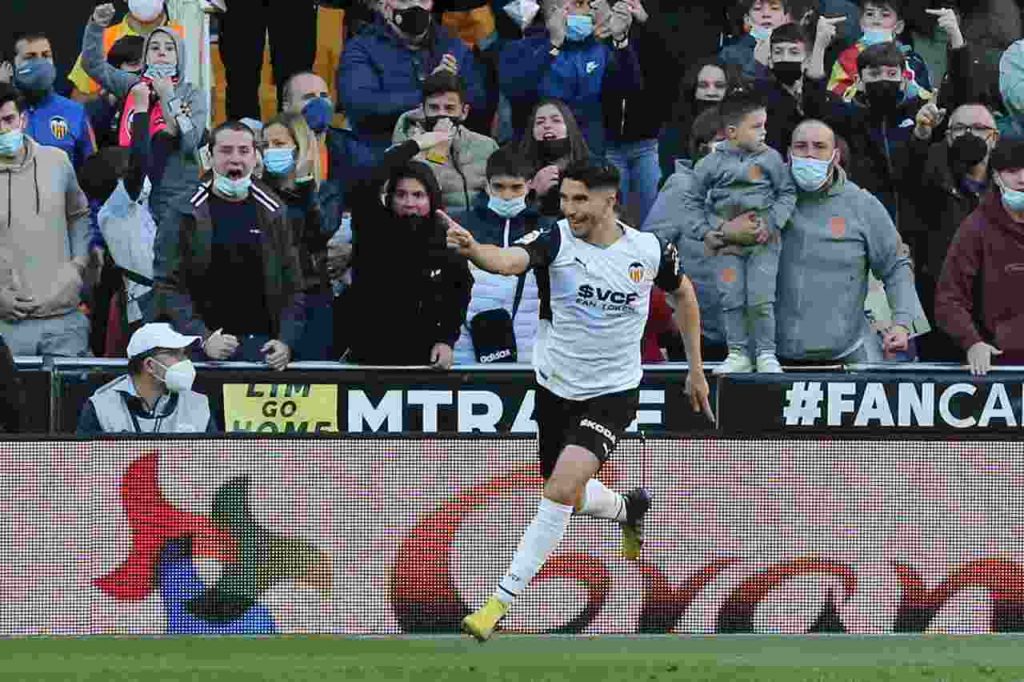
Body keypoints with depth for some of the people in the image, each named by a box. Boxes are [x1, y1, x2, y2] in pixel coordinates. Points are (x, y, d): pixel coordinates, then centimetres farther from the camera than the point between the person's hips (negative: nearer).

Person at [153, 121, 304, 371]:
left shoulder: (272, 214, 11)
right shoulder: (186, 212, 2)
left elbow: (293, 288, 10)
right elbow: (168, 285, -4)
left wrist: (286, 341, -5)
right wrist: (202, 338, -16)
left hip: (261, 346, 2)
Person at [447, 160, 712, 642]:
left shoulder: (649, 250, -10)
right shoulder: (557, 240, -14)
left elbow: (683, 294, 12)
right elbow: (510, 260, -36)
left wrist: (696, 368, 14)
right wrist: (471, 249, -58)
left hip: (613, 392, -3)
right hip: (556, 387, 3)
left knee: (563, 488, -20)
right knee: (568, 497, 16)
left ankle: (502, 600, -13)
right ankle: (628, 508, 51)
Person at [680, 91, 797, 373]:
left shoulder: (771, 159, -1)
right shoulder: (711, 164, -2)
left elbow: (787, 193, 5)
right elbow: (692, 200, 8)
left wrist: (772, 224, -7)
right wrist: (704, 232, -1)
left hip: (762, 241, -1)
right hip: (727, 243, 1)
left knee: (761, 299, -6)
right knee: (732, 299, 1)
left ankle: (766, 353, 6)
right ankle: (738, 353, 11)